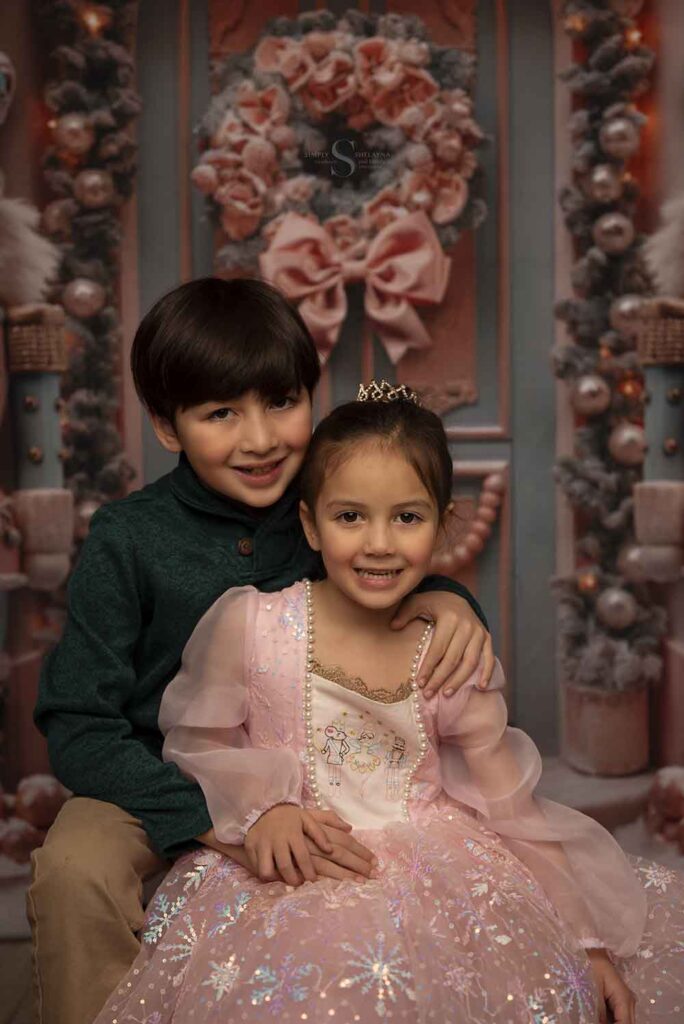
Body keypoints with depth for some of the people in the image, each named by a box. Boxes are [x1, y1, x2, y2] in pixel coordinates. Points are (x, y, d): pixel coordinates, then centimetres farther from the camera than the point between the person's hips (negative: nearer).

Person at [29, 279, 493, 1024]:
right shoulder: (127, 539, -15)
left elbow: (400, 581, 8)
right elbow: (77, 725, -17)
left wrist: (446, 600, -20)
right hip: (163, 785, -2)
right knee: (75, 872, -32)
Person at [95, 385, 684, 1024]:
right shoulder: (248, 625, -9)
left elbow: (515, 811, 3)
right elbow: (196, 743, 3)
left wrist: (588, 942, 2)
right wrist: (261, 807, -15)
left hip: (436, 866, 2)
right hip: (295, 873, -2)